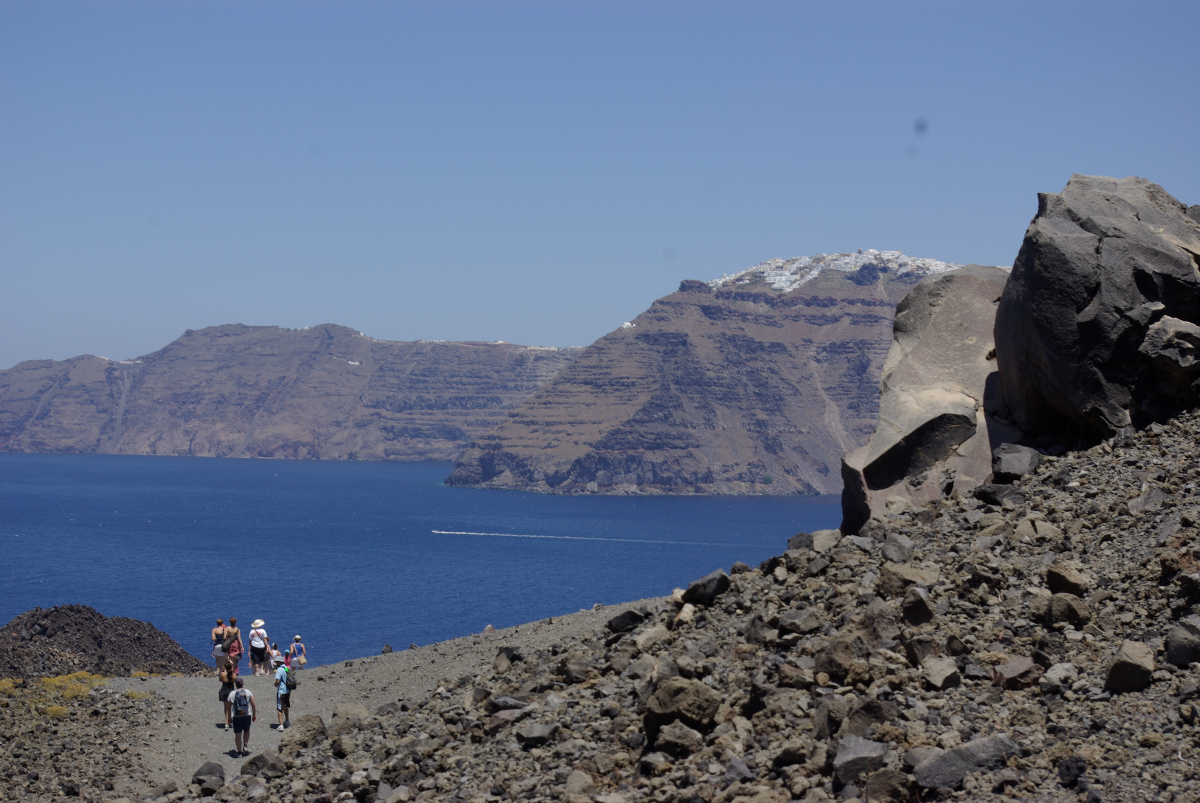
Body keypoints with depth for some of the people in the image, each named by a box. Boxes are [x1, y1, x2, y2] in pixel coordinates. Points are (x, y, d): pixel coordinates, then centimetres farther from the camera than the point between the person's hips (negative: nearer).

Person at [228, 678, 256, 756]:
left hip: (236, 717, -2)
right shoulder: (248, 692, 1)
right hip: (247, 716, 2)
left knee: (238, 735, 4)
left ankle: (239, 751, 8)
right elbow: (253, 705, 1)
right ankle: (245, 746, 8)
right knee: (247, 731, 24)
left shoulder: (232, 694, -3)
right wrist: (254, 715, 10)